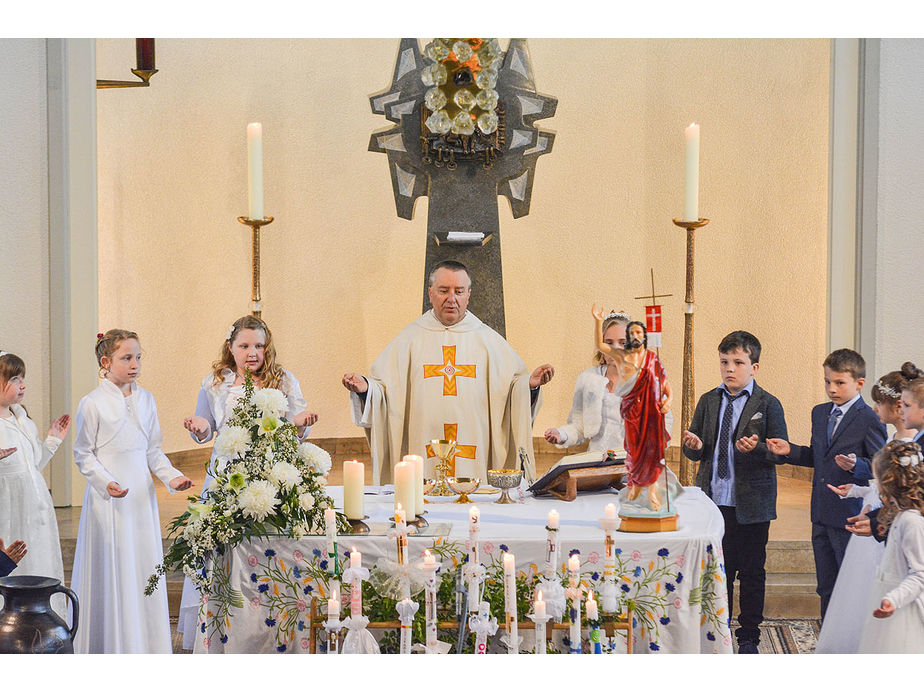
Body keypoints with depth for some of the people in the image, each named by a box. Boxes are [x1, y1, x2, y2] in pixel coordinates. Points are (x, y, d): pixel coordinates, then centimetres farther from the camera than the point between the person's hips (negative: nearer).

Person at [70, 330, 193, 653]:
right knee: (110, 569, -1)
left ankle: (145, 645, 17)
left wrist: (171, 476, -2)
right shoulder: (92, 404, -8)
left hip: (142, 497, 5)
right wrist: (106, 482, -19)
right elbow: (84, 454, -5)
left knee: (145, 564, 7)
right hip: (108, 497, -5)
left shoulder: (145, 400, 7)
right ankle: (109, 647, 10)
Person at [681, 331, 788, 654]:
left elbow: (781, 452, -5)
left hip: (751, 504, -3)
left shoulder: (768, 405, -3)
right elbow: (693, 452, 13)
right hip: (713, 501, 3)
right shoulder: (708, 401, 9)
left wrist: (757, 448, -24)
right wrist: (694, 446, -10)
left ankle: (748, 637, 19)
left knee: (752, 572, 6)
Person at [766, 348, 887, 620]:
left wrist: (855, 465, -31)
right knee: (826, 587, 16)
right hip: (821, 515, 8)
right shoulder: (820, 413, 12)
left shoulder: (869, 420, -12)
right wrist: (790, 451, 4)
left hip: (850, 516, -7)